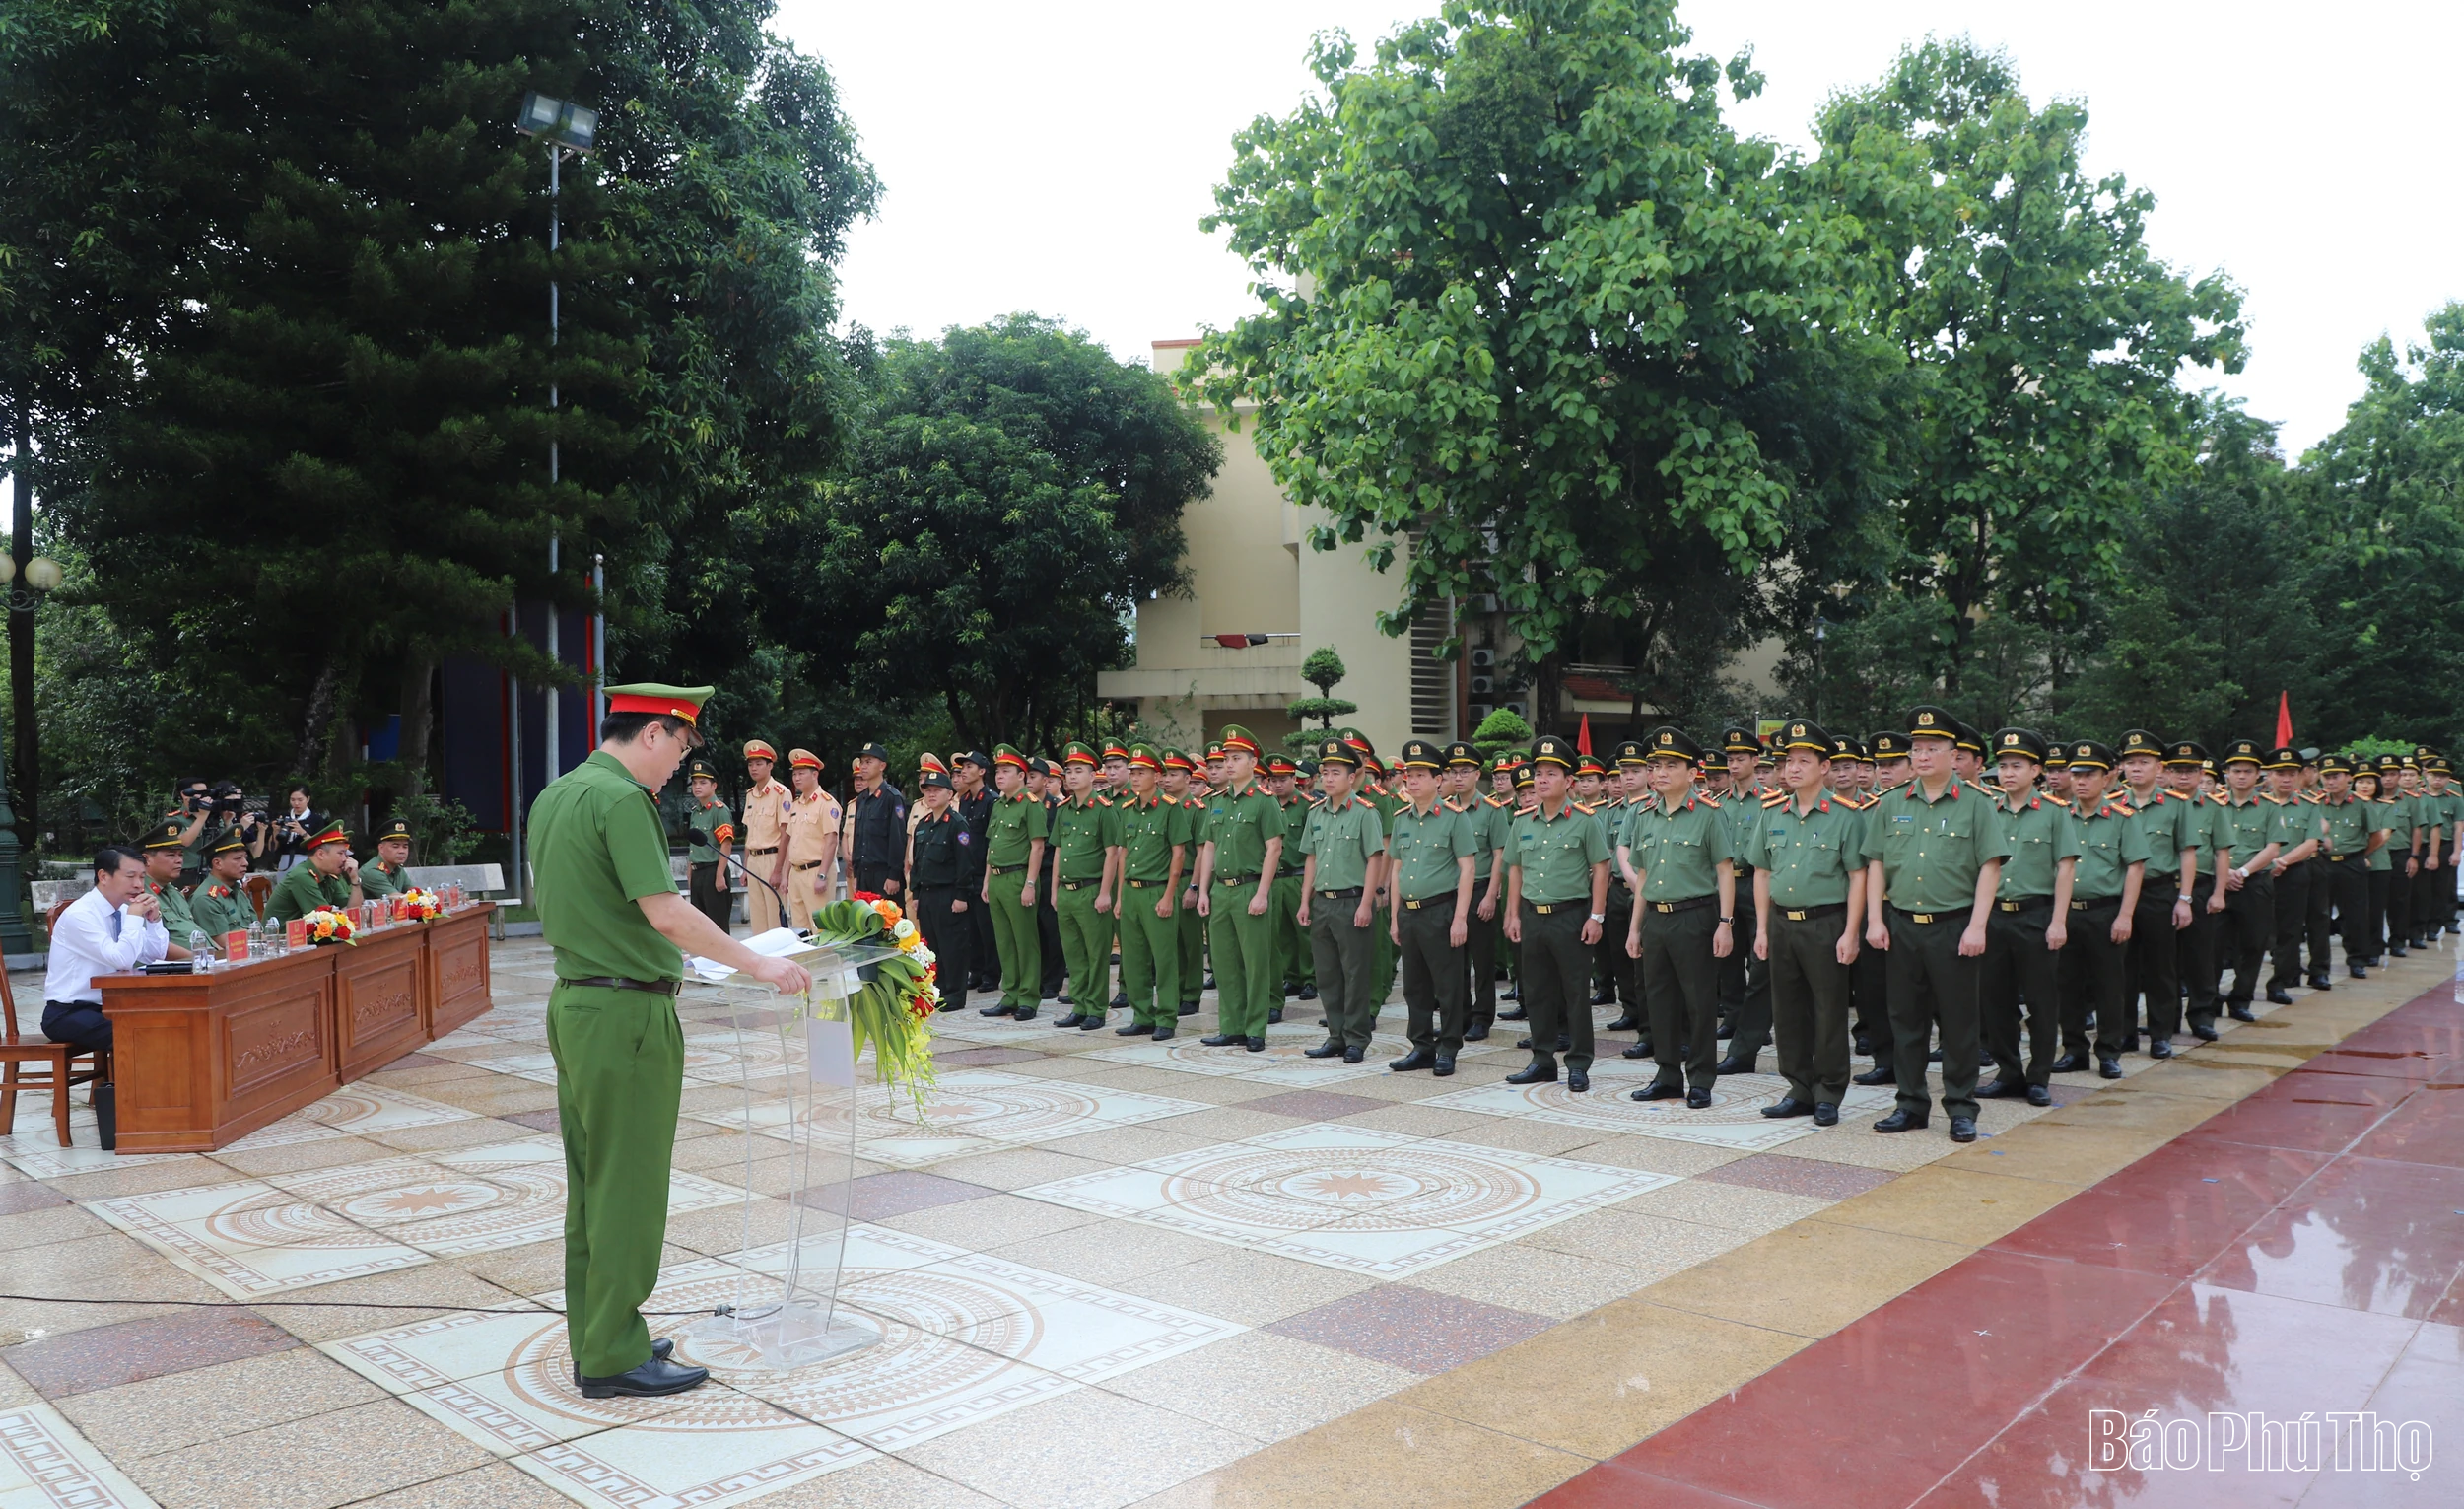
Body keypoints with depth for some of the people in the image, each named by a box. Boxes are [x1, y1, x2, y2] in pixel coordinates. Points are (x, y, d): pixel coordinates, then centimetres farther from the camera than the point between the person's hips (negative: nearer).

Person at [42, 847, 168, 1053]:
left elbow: (156, 956, 7)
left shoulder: (123, 910, 6)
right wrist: (135, 917, -20)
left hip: (106, 1007, 8)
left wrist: (153, 918, -6)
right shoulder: (80, 914, -18)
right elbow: (122, 960, -28)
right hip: (68, 1014, -8)